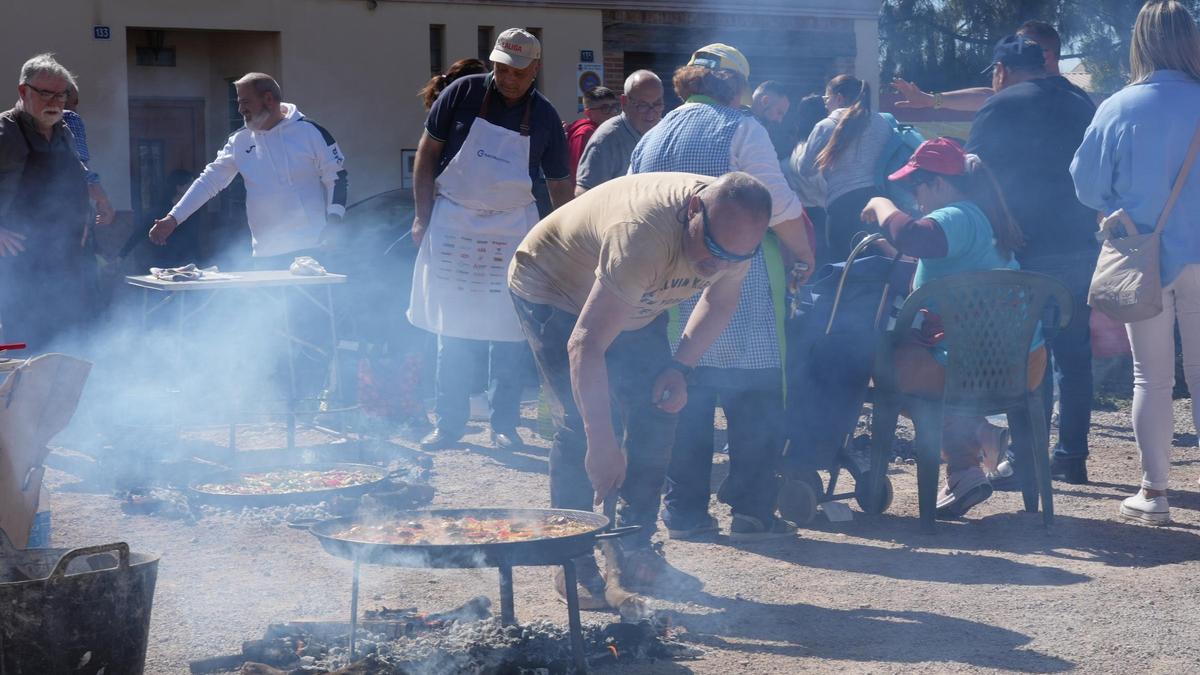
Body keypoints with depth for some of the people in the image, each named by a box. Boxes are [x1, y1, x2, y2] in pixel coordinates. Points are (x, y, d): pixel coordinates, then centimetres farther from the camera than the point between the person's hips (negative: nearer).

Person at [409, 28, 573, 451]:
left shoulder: (544, 117, 0)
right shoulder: (463, 93, -5)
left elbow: (560, 185, 7)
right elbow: (427, 152, 1)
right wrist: (423, 216, -4)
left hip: (513, 232, 1)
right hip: (453, 223, -1)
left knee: (511, 335, 1)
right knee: (452, 333, 4)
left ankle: (504, 424, 12)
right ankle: (449, 423, 13)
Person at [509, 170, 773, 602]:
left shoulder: (735, 231, -22)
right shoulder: (642, 235, -44)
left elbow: (720, 302, 1)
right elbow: (586, 345, -45)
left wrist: (682, 366, -12)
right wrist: (602, 444, -47)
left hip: (633, 304, 7)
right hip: (550, 289, -6)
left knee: (657, 414, -4)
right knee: (581, 423, -18)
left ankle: (635, 548, 8)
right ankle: (573, 561, -7)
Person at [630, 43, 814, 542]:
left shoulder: (652, 139, 15)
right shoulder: (740, 129, -4)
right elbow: (779, 206, -10)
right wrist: (805, 255, 4)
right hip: (739, 290, -6)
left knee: (686, 402, 11)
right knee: (755, 402, 2)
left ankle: (684, 511, 12)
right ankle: (751, 510, 1)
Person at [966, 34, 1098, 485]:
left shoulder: (1001, 108, -4)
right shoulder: (1079, 103, 14)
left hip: (1028, 249, -5)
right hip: (1081, 247, 5)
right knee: (1074, 354, 9)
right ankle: (1072, 456, 12)